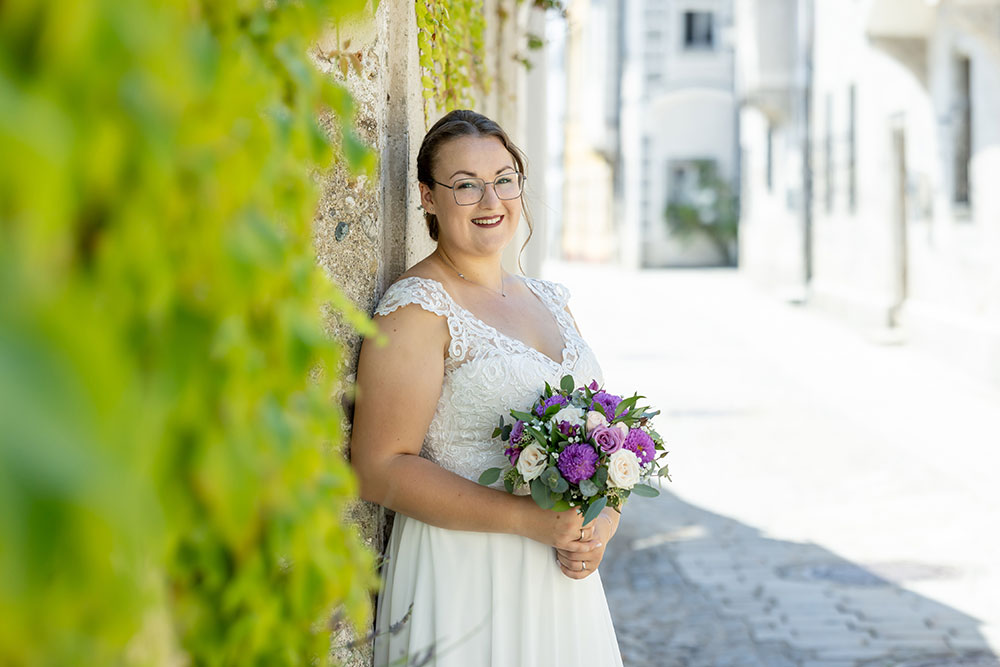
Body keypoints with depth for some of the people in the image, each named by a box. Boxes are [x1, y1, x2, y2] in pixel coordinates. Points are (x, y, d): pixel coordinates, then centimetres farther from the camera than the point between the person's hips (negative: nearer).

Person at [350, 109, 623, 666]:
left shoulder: (550, 300, 11)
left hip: (561, 580, 7)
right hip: (466, 583, -6)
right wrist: (527, 518, -22)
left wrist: (601, 527, -5)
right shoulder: (417, 308, -11)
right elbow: (381, 469, -18)